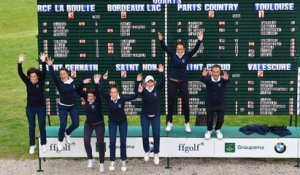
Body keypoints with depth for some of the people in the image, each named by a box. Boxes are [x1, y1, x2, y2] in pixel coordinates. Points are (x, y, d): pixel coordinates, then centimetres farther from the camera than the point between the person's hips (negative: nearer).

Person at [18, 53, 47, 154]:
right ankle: (32, 145, 20)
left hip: (41, 107, -1)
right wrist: (20, 63, -30)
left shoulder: (41, 82, -9)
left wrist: (43, 62, -36)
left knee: (42, 126, 7)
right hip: (30, 108, 1)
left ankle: (43, 144, 20)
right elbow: (20, 74, -16)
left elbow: (44, 73, -23)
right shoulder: (27, 82, -5)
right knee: (32, 127, 9)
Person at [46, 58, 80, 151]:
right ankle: (60, 142, 20)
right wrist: (50, 66, -46)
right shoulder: (59, 82, -15)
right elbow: (53, 76, -34)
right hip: (63, 107, -3)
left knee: (76, 124, 0)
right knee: (63, 125, -6)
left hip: (73, 106, 3)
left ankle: (67, 133, 33)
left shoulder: (72, 81, -5)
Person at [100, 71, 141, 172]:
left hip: (123, 122, -1)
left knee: (123, 142, 2)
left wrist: (137, 83, -39)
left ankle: (123, 162, 15)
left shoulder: (122, 98, -21)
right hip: (112, 122, 1)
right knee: (112, 142, -1)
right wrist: (104, 80, -42)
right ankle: (112, 162, 11)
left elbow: (134, 96, -27)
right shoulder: (108, 99, -19)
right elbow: (101, 91, -34)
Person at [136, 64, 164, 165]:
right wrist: (138, 81, -42)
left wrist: (161, 73, -32)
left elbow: (162, 83, -19)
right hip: (145, 116, -1)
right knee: (145, 135, 2)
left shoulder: (157, 89, -5)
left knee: (156, 135, -1)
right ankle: (146, 152, 25)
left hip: (155, 116, 1)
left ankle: (156, 155, 9)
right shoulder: (143, 91, -9)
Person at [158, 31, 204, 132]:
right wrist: (161, 40, -28)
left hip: (183, 82, 0)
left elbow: (195, 49, -12)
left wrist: (199, 41, -26)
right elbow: (165, 48, -12)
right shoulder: (173, 55, -2)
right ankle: (169, 122, 21)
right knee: (171, 103, 8)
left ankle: (187, 123, 17)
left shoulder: (187, 56, -2)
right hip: (172, 82, 0)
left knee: (185, 103, 5)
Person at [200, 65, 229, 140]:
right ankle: (209, 130, 30)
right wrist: (203, 76, -65)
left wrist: (226, 79, -67)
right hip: (210, 103, 0)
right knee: (209, 119, -1)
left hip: (220, 103, 1)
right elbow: (202, 80, -39)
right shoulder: (208, 79, -20)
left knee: (220, 119, 1)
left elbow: (227, 80, -41)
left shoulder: (222, 79, -20)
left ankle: (218, 130, 33)